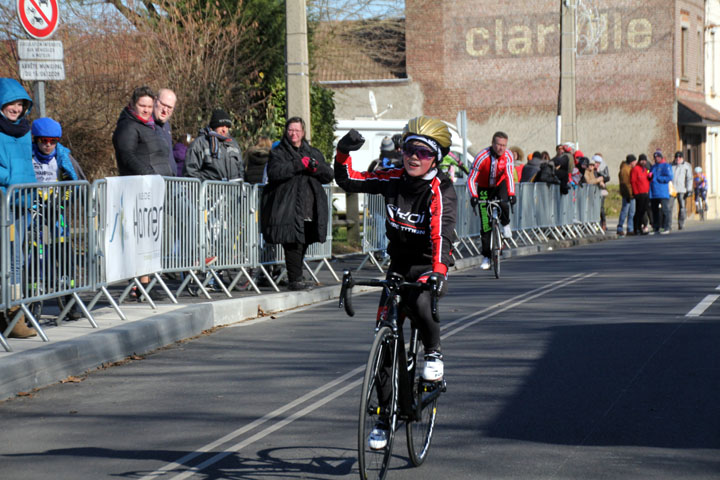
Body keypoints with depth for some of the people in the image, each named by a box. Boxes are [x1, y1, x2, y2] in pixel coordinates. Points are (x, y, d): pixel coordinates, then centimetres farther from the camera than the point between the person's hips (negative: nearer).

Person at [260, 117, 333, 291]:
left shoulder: (313, 153, 23)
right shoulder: (278, 153, 8)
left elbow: (329, 175, 15)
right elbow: (275, 172, -12)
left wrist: (316, 168, -6)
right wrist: (299, 165, -16)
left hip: (309, 212, 5)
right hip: (288, 210, -5)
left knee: (303, 244, 5)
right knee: (293, 244, -14)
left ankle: (296, 278, 13)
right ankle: (295, 280, -13)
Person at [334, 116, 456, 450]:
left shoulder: (441, 191, -19)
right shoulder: (393, 180, -5)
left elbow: (441, 233, -36)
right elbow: (348, 181, 4)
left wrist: (437, 270, -51)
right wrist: (343, 153, -15)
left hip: (429, 268, -4)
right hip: (398, 267, 4)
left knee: (420, 304, -38)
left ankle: (434, 353, -5)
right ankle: (385, 416, 12)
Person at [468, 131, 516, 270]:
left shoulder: (507, 156, -20)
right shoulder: (482, 156, -27)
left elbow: (509, 176, -27)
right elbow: (471, 179, -26)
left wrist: (511, 194, -41)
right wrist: (473, 196, -39)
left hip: (500, 186, 1)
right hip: (484, 189, -1)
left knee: (503, 204, -33)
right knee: (485, 224, -6)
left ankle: (505, 225, -1)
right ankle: (486, 257, 3)